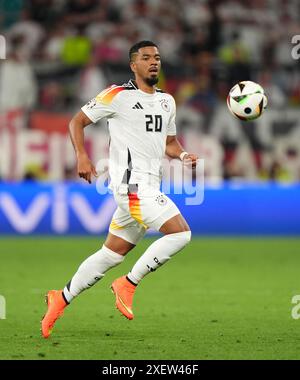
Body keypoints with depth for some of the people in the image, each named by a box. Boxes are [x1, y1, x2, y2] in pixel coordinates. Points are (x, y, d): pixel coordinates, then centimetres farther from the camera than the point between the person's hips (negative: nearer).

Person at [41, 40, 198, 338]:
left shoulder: (166, 101, 18)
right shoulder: (118, 95, -3)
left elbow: (169, 142, 28)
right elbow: (77, 121, 2)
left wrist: (183, 155, 6)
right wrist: (82, 156, -13)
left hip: (148, 188, 8)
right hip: (131, 182, -8)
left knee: (113, 253, 11)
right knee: (180, 233, -19)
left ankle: (62, 298, 21)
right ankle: (129, 283, -8)